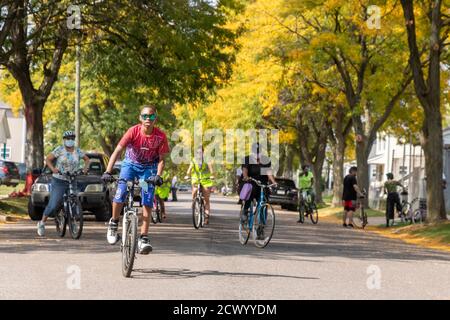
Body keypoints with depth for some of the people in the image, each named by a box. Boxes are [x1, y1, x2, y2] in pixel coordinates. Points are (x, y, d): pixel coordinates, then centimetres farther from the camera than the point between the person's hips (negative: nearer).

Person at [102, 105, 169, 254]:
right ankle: (114, 223, 9)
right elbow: (118, 150, -26)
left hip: (148, 168, 1)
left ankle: (143, 238, -9)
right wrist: (108, 172, -35)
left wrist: (158, 176, -30)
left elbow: (161, 159, -12)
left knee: (147, 202, -11)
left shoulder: (160, 136, -19)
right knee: (120, 195, -19)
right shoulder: (133, 131, -23)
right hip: (130, 164, -1)